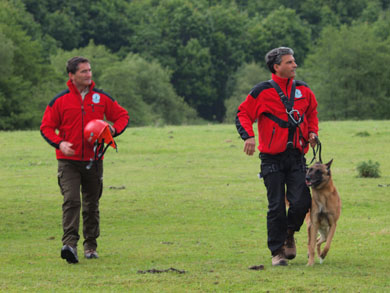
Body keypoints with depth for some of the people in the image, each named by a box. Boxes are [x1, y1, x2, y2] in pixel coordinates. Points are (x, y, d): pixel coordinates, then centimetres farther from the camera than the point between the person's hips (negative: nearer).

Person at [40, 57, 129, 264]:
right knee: (71, 200, -18)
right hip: (68, 161, -3)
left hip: (93, 160, 3)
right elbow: (46, 127, 3)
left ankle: (90, 246, 20)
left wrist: (114, 130, -7)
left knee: (92, 205, 9)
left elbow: (122, 116, 15)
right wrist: (60, 143, -15)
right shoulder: (60, 101, -1)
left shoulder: (102, 98, 5)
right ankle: (70, 244, -26)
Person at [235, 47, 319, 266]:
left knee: (301, 202, -7)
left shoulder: (303, 90, 9)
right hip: (272, 157, -3)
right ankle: (277, 252, 11)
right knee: (276, 207, -1)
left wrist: (313, 132, 11)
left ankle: (289, 234, 24)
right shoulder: (262, 92, -5)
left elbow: (312, 112, 26)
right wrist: (248, 136, -17)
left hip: (297, 156, 3)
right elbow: (243, 114, -1)